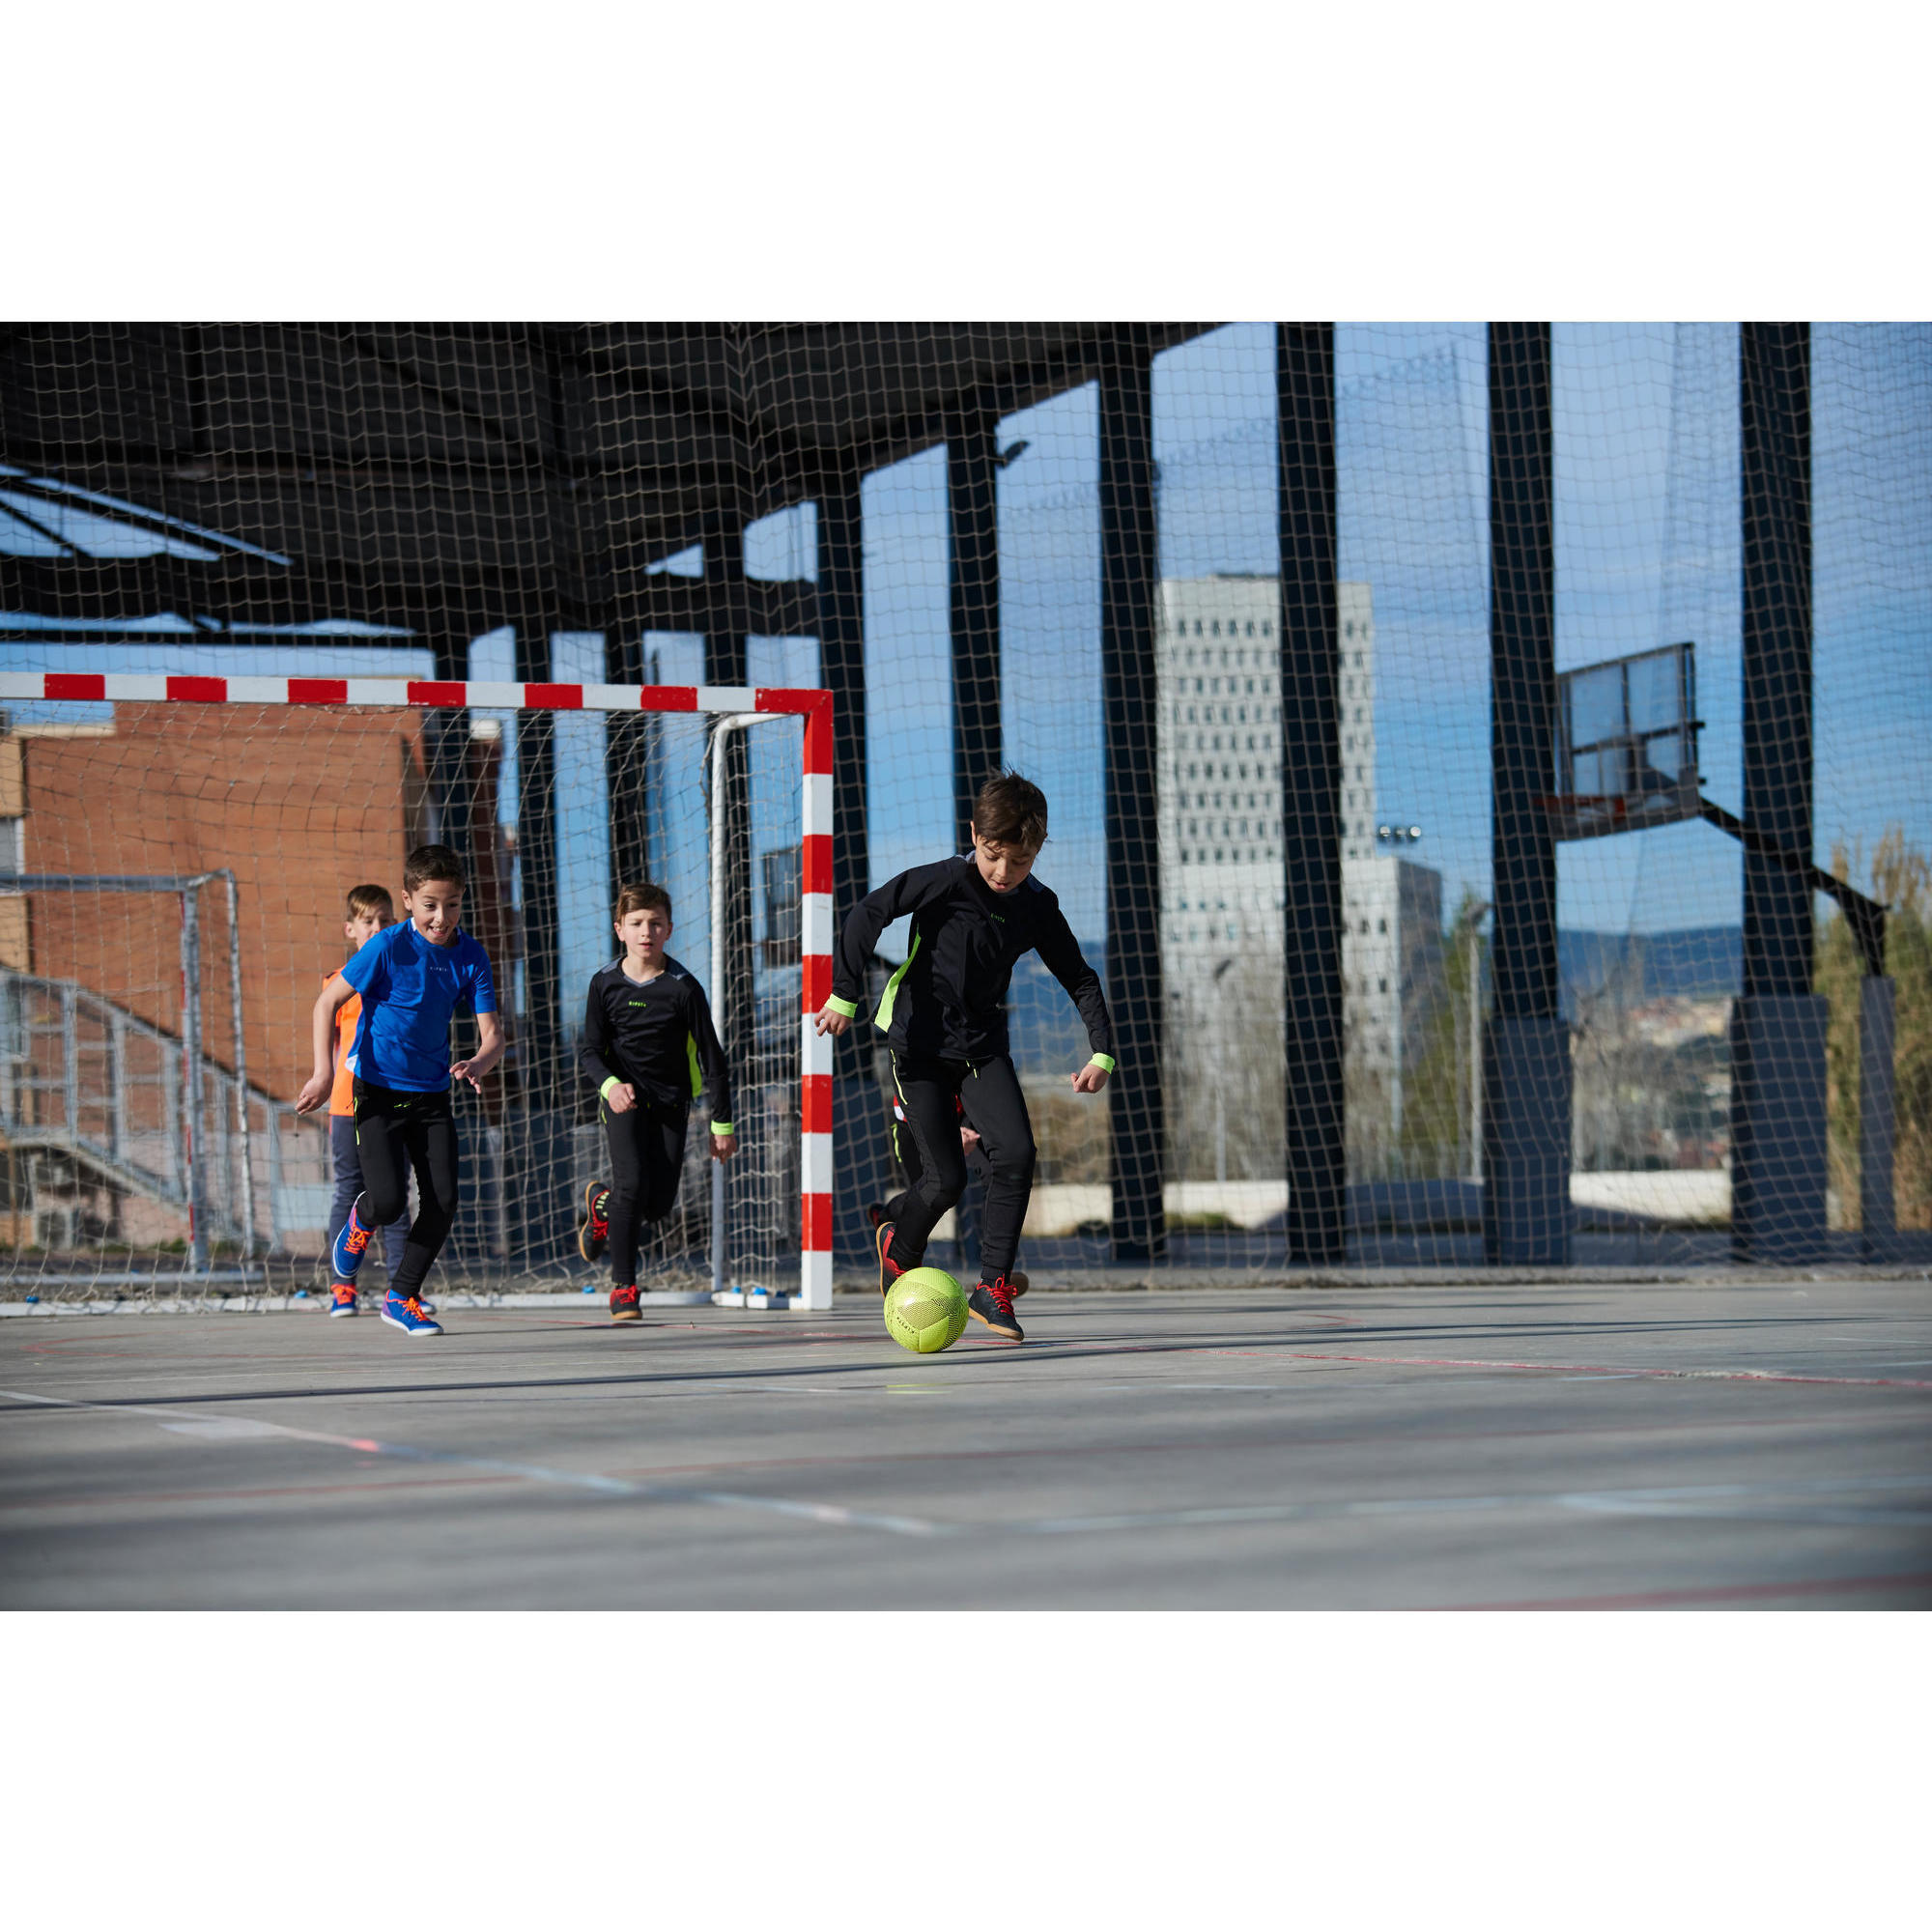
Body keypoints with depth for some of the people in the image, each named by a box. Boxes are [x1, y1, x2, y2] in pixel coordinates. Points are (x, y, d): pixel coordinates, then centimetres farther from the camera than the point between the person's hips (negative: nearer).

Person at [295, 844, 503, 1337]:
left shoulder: (470, 957, -5)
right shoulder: (388, 947, -16)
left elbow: (492, 1034, -5)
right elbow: (327, 1003, -8)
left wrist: (478, 1063, -28)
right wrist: (323, 1074, -15)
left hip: (432, 1095, 4)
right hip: (377, 1092, -4)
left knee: (442, 1202, -5)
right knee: (388, 1200, -16)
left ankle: (402, 1298, 15)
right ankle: (360, 1221, 23)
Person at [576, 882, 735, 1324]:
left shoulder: (684, 988, -7)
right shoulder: (605, 984, -2)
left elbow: (711, 1056, -2)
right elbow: (590, 1050, 0)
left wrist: (722, 1123, -2)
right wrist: (611, 1084, -22)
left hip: (670, 1100, 1)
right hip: (623, 1096, -1)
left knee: (659, 1202, -5)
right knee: (632, 1183, -19)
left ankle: (602, 1202, 30)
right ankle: (622, 1284, -9)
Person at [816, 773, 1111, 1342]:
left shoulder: (1037, 908, -3)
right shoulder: (945, 882, -16)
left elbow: (1080, 980, 6)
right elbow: (866, 914, -15)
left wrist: (1102, 1053, -5)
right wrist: (845, 995, -20)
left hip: (983, 1045, 4)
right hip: (920, 1044, -4)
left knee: (1015, 1153, -17)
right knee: (946, 1178, -7)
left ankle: (993, 1286, -7)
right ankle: (899, 1245, 27)